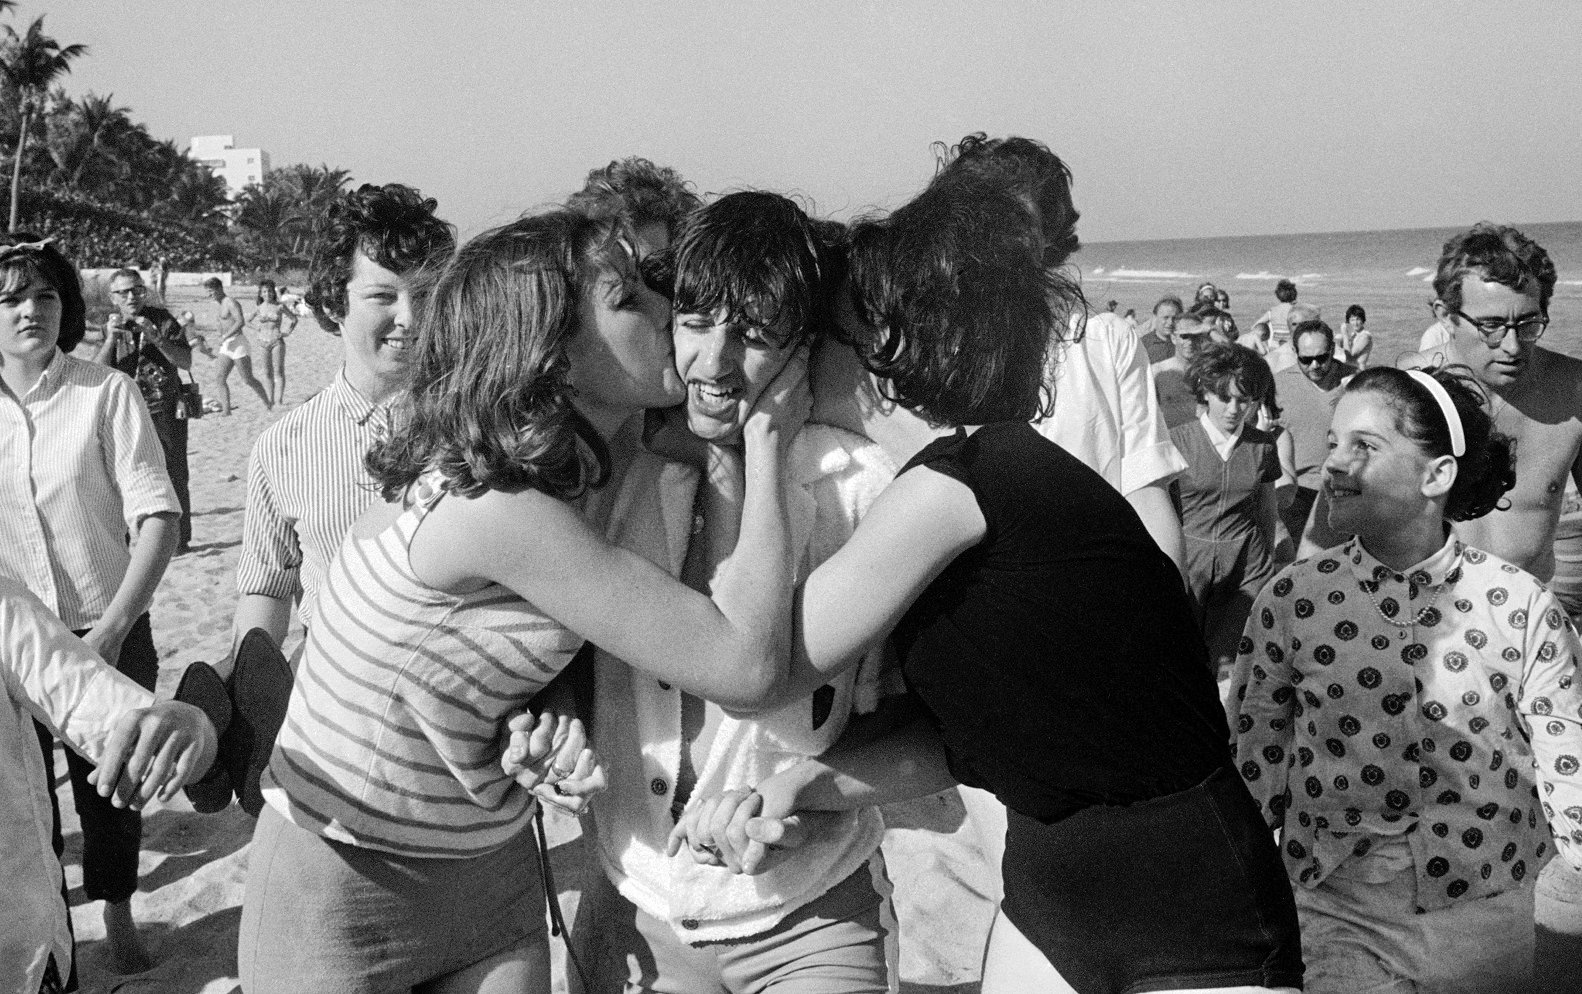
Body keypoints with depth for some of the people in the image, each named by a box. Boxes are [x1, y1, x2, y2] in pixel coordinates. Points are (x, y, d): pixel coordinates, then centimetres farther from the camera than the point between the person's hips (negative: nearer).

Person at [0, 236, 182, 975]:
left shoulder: (106, 393, -10)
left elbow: (157, 518, -13)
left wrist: (113, 628, -20)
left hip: (108, 633, -2)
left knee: (110, 782, 13)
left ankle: (118, 917, 35)